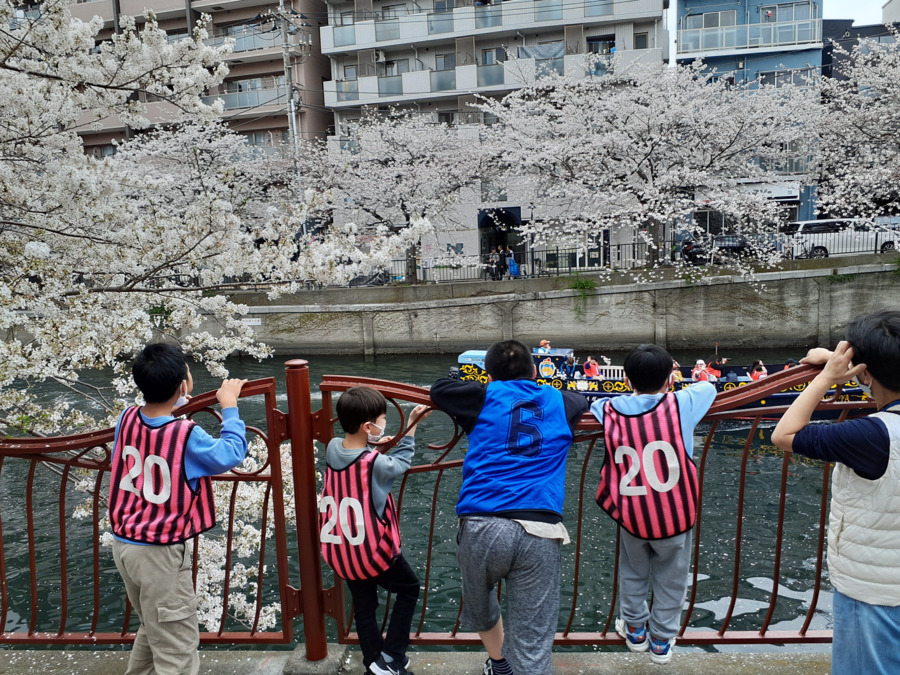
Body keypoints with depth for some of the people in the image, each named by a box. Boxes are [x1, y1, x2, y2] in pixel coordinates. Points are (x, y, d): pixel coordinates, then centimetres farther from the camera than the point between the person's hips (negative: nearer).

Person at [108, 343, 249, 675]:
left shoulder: (127, 419, -5)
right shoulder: (186, 436, -22)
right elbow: (232, 454, -7)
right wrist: (229, 406, 1)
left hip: (124, 543, 8)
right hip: (161, 553, -8)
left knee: (152, 631, 27)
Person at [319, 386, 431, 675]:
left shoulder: (332, 448, -9)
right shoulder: (377, 464, -23)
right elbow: (400, 462, -2)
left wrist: (371, 445, 3)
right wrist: (412, 424, 2)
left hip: (341, 553, 6)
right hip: (373, 551, -5)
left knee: (363, 606, 22)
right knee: (409, 588, 19)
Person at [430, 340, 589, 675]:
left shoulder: (486, 397, 12)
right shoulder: (558, 402, 19)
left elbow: (438, 387, 27)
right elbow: (581, 399, 42)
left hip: (482, 526, 0)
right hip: (540, 532, 0)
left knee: (478, 606, 29)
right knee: (533, 645, 4)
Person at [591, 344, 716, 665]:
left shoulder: (609, 410, -10)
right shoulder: (681, 405, -13)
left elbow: (594, 406, 13)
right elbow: (708, 387, 6)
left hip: (631, 516, 1)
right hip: (675, 516, -1)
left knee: (632, 574, 26)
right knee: (669, 580, 22)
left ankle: (634, 629, 43)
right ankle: (661, 641, 37)